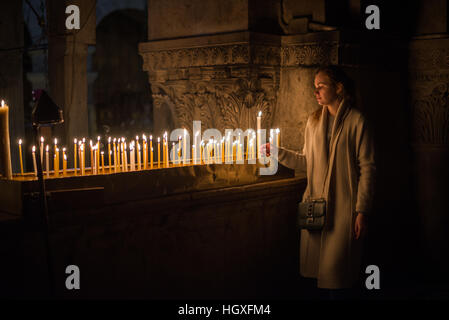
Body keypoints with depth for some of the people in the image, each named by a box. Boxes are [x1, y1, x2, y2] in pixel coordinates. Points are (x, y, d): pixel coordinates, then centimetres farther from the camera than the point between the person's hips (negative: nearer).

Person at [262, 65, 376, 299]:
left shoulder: (356, 121, -7)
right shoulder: (314, 121, 11)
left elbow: (367, 168, -8)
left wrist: (362, 211, -12)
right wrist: (278, 152, 2)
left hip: (343, 206, -5)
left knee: (336, 269, -4)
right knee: (314, 266, 8)